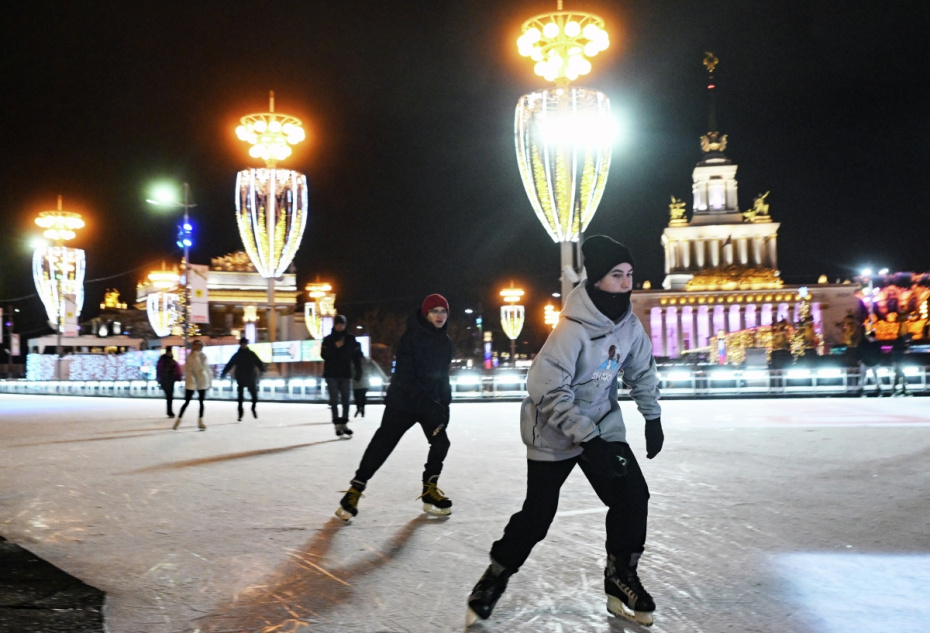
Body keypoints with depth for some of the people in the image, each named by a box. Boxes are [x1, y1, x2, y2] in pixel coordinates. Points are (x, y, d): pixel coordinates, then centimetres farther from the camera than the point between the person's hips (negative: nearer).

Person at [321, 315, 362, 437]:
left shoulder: (350, 339, 4)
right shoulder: (328, 339, 3)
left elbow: (356, 355, 6)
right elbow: (324, 355, -6)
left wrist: (358, 370, 1)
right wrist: (335, 347, -18)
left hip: (346, 374, 1)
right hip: (331, 374, -1)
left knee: (346, 400, 5)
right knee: (334, 400, -5)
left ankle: (344, 423, 15)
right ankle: (337, 424, -5)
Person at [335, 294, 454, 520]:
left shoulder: (445, 342, 2)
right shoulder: (411, 337, -18)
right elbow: (404, 376, -24)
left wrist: (444, 405, 3)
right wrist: (428, 404, -29)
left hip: (431, 403, 6)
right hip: (402, 402, -6)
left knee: (440, 442, 0)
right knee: (382, 445, -6)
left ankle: (429, 490, 17)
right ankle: (355, 490, 7)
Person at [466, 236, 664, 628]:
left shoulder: (628, 323, -6)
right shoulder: (572, 330, -28)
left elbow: (642, 370, 11)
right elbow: (549, 392, -29)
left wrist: (653, 418, 9)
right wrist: (587, 438, -29)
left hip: (603, 425, 6)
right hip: (552, 433, -6)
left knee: (632, 495, -4)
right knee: (537, 514, 1)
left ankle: (621, 579, 13)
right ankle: (494, 579, 22)